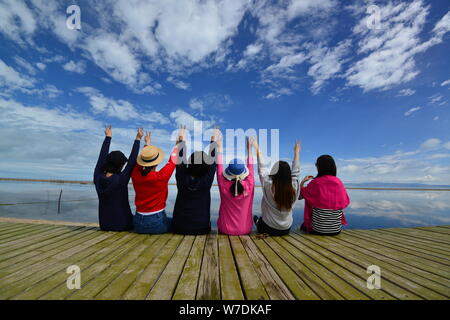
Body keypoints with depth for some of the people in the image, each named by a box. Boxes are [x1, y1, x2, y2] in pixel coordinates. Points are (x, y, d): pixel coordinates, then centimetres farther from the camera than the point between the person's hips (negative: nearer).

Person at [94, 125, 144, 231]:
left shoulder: (98, 178, -9)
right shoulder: (121, 180, -22)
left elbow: (101, 158, 4)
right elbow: (132, 161, -13)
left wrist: (108, 137, 14)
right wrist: (138, 139, -7)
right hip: (122, 225, -5)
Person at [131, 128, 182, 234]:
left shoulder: (136, 176, -8)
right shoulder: (161, 177, -21)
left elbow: (139, 162, 13)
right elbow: (173, 160, -5)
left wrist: (147, 144, 27)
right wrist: (178, 143, 10)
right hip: (156, 223, -5)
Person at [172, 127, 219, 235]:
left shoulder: (182, 179, -13)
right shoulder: (206, 180, -16)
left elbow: (180, 159, 4)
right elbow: (213, 161, -2)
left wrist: (182, 140, 17)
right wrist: (214, 140, 11)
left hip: (180, 227, 2)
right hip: (201, 228, -1)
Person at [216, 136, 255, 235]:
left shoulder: (224, 186, -18)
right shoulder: (249, 186, -17)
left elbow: (219, 167, -4)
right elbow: (250, 166, -2)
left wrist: (219, 148, 6)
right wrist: (249, 149, 9)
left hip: (226, 230, 0)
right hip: (245, 230, 0)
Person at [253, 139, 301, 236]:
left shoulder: (269, 186, -24)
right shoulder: (294, 188, -15)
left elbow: (262, 169, -11)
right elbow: (296, 171, 1)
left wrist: (257, 149, -1)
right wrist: (297, 151, 15)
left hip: (268, 229, -3)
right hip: (286, 230, 3)